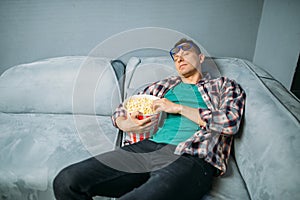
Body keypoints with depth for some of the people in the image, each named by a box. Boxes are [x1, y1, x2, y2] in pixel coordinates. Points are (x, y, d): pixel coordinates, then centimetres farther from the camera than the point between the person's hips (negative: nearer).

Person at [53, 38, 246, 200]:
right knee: (66, 182, -14)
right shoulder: (164, 85, 25)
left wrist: (178, 108, -2)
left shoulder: (225, 86, 18)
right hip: (149, 147, 4)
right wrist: (125, 124, 1)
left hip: (191, 158, -3)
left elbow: (231, 123, -2)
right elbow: (122, 110, 25)